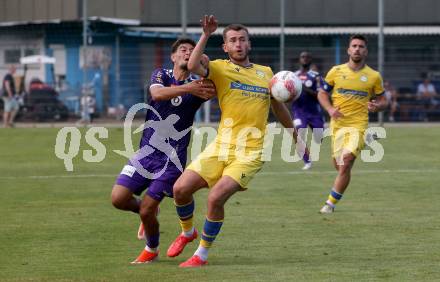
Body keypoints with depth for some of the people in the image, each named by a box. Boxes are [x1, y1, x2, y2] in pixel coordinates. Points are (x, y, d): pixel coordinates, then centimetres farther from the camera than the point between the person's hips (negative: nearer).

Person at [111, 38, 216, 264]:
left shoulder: (197, 84, -1)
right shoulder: (161, 75, 2)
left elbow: (213, 91, -23)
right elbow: (157, 93, -21)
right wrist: (187, 88, -35)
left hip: (172, 160, -2)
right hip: (147, 152, 2)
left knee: (146, 211, -7)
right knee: (119, 199, -10)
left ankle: (152, 250, 22)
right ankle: (150, 212, 22)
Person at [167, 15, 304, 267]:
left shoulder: (266, 73, 12)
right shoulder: (221, 69, 3)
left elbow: (279, 107, 25)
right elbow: (193, 66, -19)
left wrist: (297, 139, 30)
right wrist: (206, 35, -20)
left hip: (250, 153, -1)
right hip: (221, 147, 1)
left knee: (216, 197, -19)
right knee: (181, 188, -7)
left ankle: (202, 254, 0)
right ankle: (187, 233, 25)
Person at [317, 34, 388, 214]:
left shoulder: (373, 76, 2)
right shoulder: (336, 71, 3)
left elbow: (383, 101, 10)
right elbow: (322, 94, 11)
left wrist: (376, 106, -14)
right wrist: (330, 109, -8)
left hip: (358, 124, -2)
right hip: (338, 124, 3)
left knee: (346, 163, -17)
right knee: (338, 164, 9)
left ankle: (331, 203, -9)